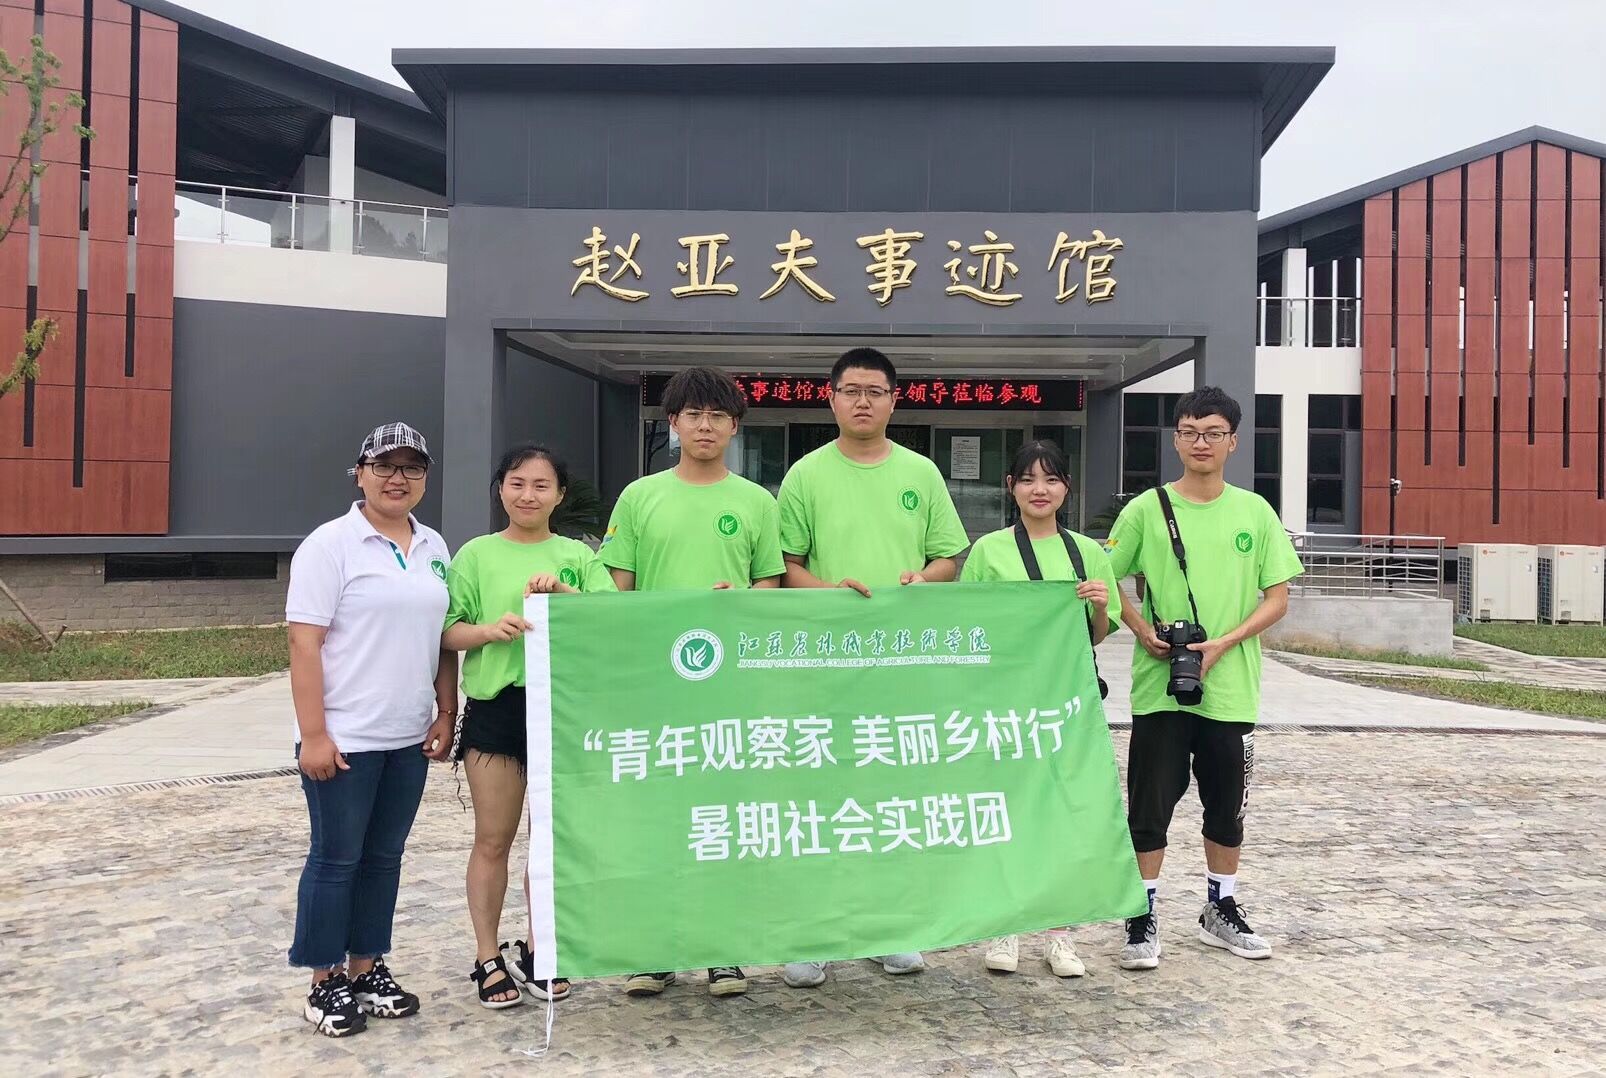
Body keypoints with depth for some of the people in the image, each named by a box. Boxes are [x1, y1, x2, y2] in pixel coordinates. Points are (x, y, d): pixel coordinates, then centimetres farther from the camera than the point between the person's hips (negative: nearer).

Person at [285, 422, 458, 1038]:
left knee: (384, 858, 14)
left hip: (409, 736, 6)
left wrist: (445, 715, 8)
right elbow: (304, 643, -12)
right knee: (336, 859, 4)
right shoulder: (330, 544, -8)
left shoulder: (434, 548, 11)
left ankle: (367, 969, 26)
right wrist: (312, 733, -17)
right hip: (344, 735, -6)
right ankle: (326, 983, 17)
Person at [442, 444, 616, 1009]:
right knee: (493, 840, 5)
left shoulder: (577, 555, 7)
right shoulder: (477, 554, 3)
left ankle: (536, 952, 27)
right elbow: (449, 632, 1)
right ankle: (488, 958, 20)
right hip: (495, 707, -1)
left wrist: (562, 594, -18)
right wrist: (490, 630, -19)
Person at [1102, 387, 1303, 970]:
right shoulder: (1147, 509, -1)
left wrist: (1225, 642, -11)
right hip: (1160, 686, -2)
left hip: (1231, 687, 2)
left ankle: (1221, 910, 32)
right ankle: (1143, 917, 14)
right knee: (1151, 803, 1)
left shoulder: (1254, 512, 3)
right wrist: (1143, 631, -9)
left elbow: (1277, 599, 3)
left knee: (1227, 803, 14)